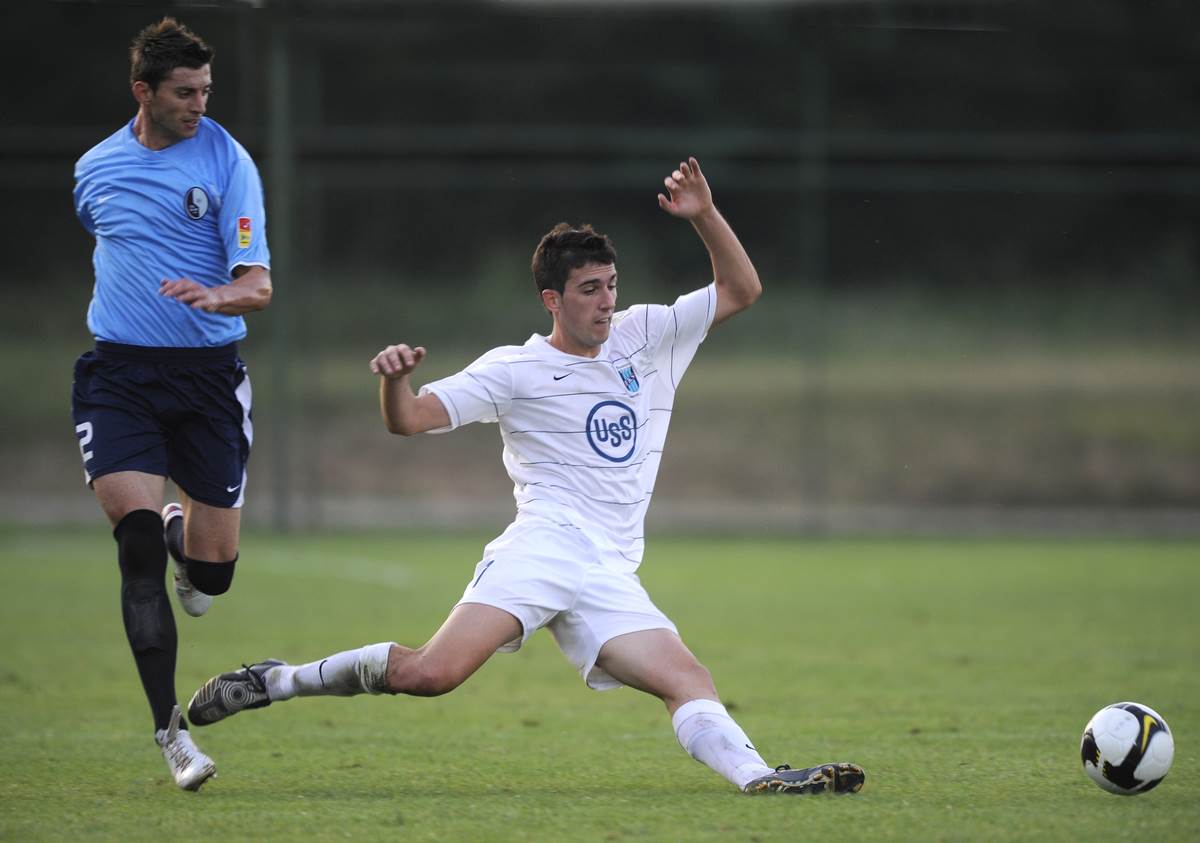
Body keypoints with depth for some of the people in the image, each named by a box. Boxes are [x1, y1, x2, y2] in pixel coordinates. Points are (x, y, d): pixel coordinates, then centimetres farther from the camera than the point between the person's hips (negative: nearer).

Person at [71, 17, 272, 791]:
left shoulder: (227, 161, -5)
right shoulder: (95, 168, 6)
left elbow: (259, 286, -11)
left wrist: (216, 296, -31)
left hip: (207, 373, -1)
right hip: (118, 373, 1)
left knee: (214, 568, 0)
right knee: (136, 539, -18)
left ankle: (179, 532, 39)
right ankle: (169, 726, -12)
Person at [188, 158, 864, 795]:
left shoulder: (645, 336, 19)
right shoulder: (513, 371, 5)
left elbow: (741, 291, 20)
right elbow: (410, 419, -1)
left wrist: (705, 216, 4)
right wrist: (394, 377, -24)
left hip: (611, 578, 5)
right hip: (543, 546, -5)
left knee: (691, 680, -16)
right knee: (433, 671, -22)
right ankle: (275, 682, -9)